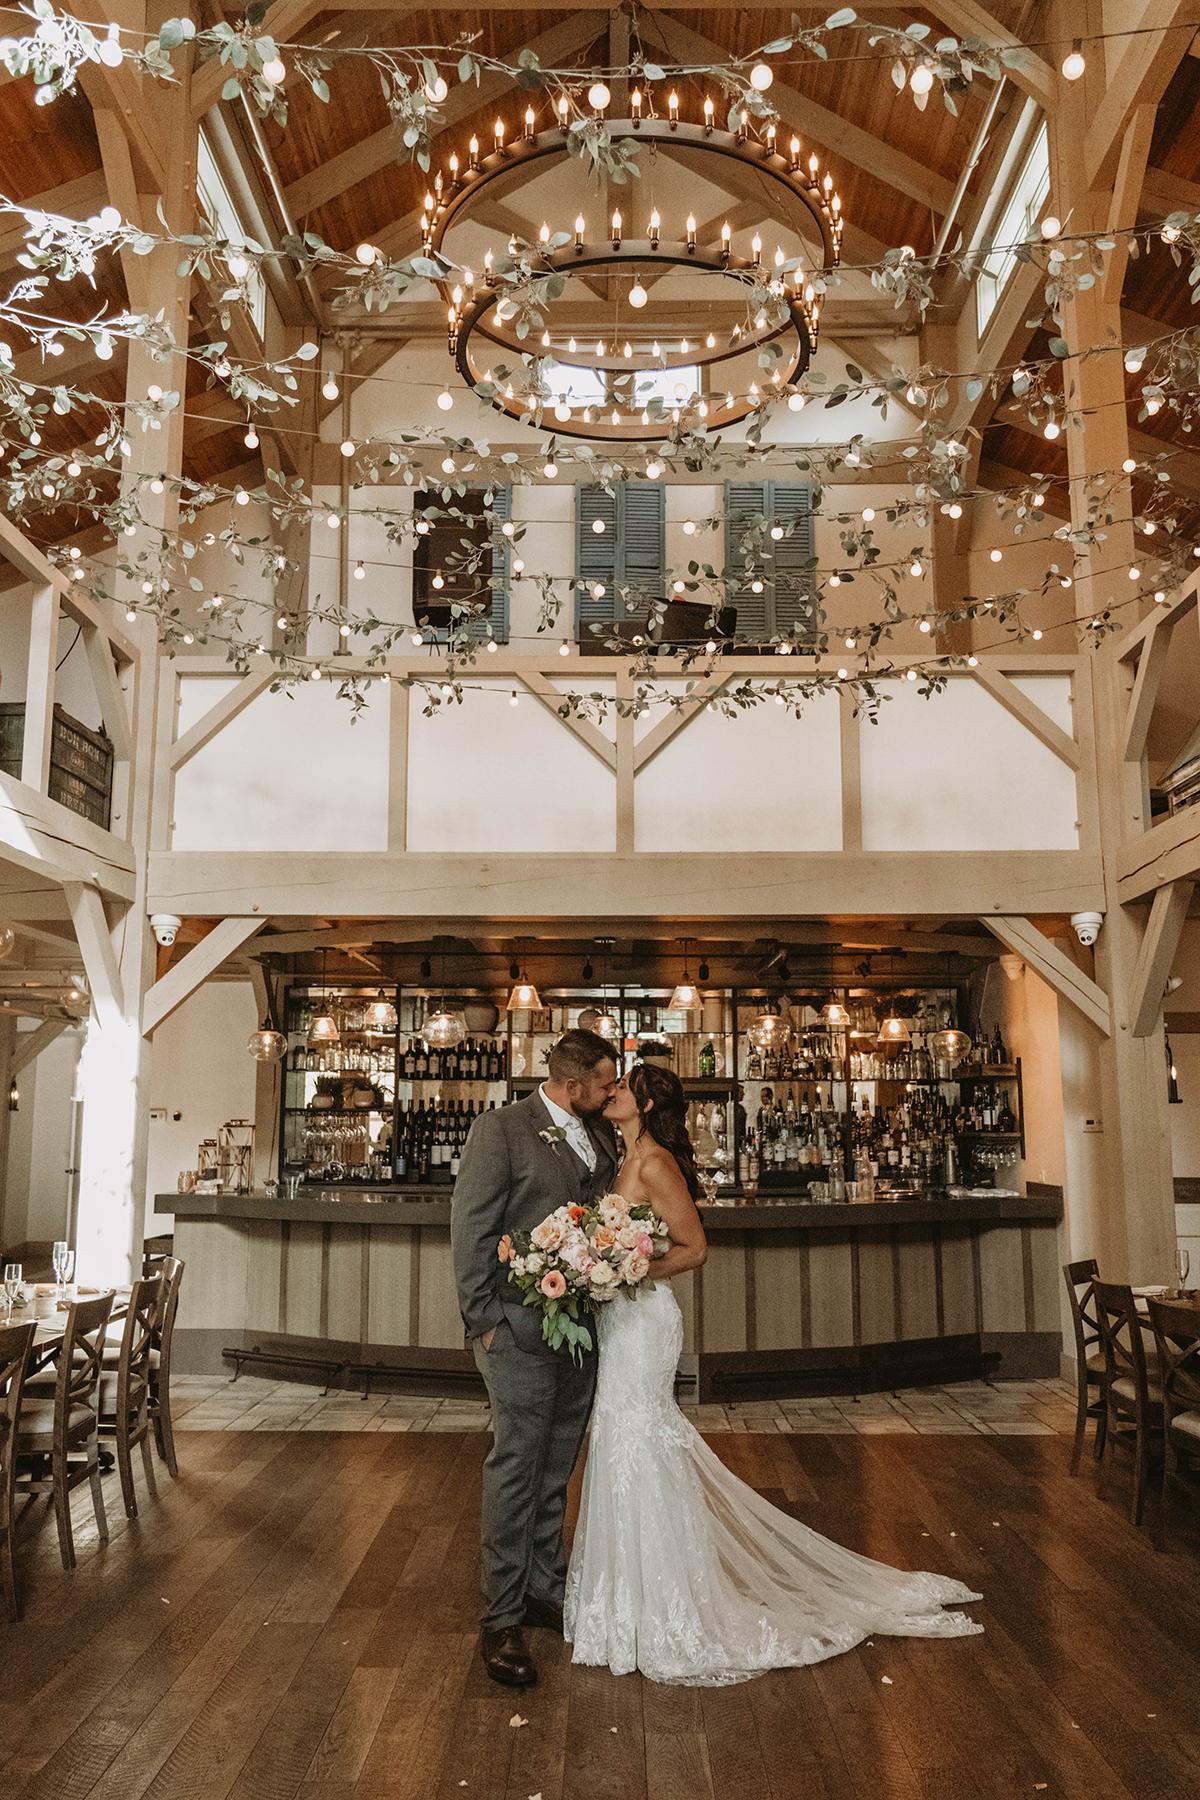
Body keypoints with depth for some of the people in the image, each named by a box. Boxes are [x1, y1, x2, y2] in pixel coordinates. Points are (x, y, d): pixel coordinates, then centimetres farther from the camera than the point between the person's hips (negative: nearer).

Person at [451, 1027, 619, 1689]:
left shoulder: (601, 1136, 10)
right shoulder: (501, 1129, -9)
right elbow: (470, 1228, -10)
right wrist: (484, 1320, -11)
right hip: (521, 1330, -6)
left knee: (555, 1469, 17)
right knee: (514, 1470, 0)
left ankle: (544, 1588, 31)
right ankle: (502, 1620, 11)